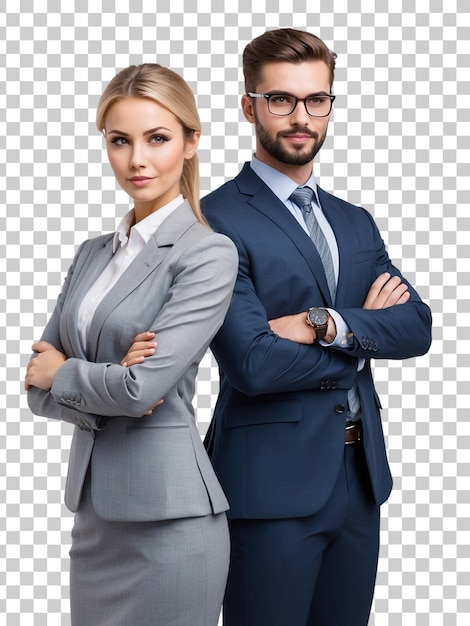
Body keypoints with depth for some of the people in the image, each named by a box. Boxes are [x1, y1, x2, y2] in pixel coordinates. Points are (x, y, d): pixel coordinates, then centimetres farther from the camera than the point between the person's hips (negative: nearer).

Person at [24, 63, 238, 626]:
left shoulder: (208, 255, -11)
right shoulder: (93, 254, 10)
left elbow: (142, 387, -21)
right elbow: (38, 390, 7)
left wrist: (61, 373, -3)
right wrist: (108, 386, -12)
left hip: (167, 514, -7)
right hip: (93, 508, 7)